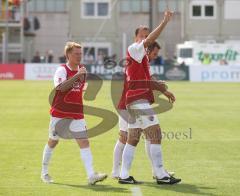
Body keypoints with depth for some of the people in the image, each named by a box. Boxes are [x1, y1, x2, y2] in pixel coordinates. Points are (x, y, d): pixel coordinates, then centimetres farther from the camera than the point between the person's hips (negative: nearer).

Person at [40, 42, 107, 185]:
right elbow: (60, 87, -31)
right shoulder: (62, 70, -11)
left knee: (84, 141, -10)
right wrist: (77, 75, -33)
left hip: (77, 114, 4)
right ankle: (44, 172, 30)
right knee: (53, 141, 11)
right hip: (60, 113, -4)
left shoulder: (81, 70, 8)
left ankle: (91, 175, -20)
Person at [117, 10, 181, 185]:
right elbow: (149, 40, -24)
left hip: (134, 101, 10)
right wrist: (165, 22, -22)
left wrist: (164, 90, 25)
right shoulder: (134, 48, -7)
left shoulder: (142, 56, 23)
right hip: (139, 99, -10)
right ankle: (161, 175, -11)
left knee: (133, 139, 9)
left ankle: (124, 175, 10)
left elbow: (147, 80, 29)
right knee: (155, 135, -10)